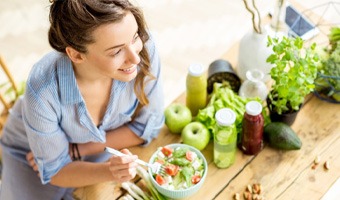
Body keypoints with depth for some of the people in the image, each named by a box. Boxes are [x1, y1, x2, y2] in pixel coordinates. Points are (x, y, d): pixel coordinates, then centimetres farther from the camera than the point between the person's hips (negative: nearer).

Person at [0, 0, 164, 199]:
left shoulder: (144, 47, -32)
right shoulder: (43, 91, -38)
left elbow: (147, 125, -16)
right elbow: (55, 171, -20)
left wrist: (76, 150, -20)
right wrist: (109, 171, -39)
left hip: (99, 147, 3)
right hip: (32, 153, -2)